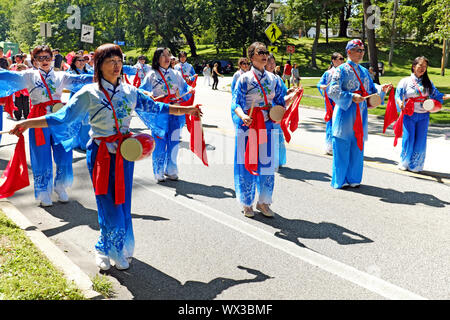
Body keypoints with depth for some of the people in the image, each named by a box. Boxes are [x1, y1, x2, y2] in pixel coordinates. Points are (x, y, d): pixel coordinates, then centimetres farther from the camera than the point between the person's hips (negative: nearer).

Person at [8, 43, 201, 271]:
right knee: (110, 207, -5)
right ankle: (105, 251, 19)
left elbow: (155, 108, 14)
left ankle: (117, 250, 28)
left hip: (125, 154, 4)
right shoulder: (89, 93, -6)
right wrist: (26, 123, -16)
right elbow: (62, 118, -7)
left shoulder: (129, 91, 6)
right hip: (101, 155, -4)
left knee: (123, 204, 9)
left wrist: (187, 110, 15)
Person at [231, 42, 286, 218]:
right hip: (248, 125, -4)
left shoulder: (273, 78, 10)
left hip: (267, 125, 4)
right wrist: (242, 116, -28)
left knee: (267, 163, 7)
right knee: (247, 163, 1)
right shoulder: (245, 78, -3)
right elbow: (236, 103, -9)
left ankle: (263, 202, 20)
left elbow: (279, 100, 17)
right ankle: (246, 203, 16)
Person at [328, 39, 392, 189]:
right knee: (342, 146, -2)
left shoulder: (364, 71, 16)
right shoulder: (341, 70, -5)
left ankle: (353, 178, 20)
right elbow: (333, 91, -13)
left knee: (357, 147, 9)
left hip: (360, 114, 6)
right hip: (345, 113, -6)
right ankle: (340, 180, 10)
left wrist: (381, 88, -3)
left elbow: (371, 87, 18)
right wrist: (351, 97, -22)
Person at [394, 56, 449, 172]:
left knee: (420, 141, 1)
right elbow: (398, 95, -6)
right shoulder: (405, 81, 1)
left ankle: (415, 165, 15)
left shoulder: (428, 83, 11)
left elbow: (436, 95, 9)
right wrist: (400, 102, -27)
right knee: (408, 139, -5)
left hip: (423, 116, 3)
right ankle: (404, 163, 15)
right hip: (409, 115, -3)